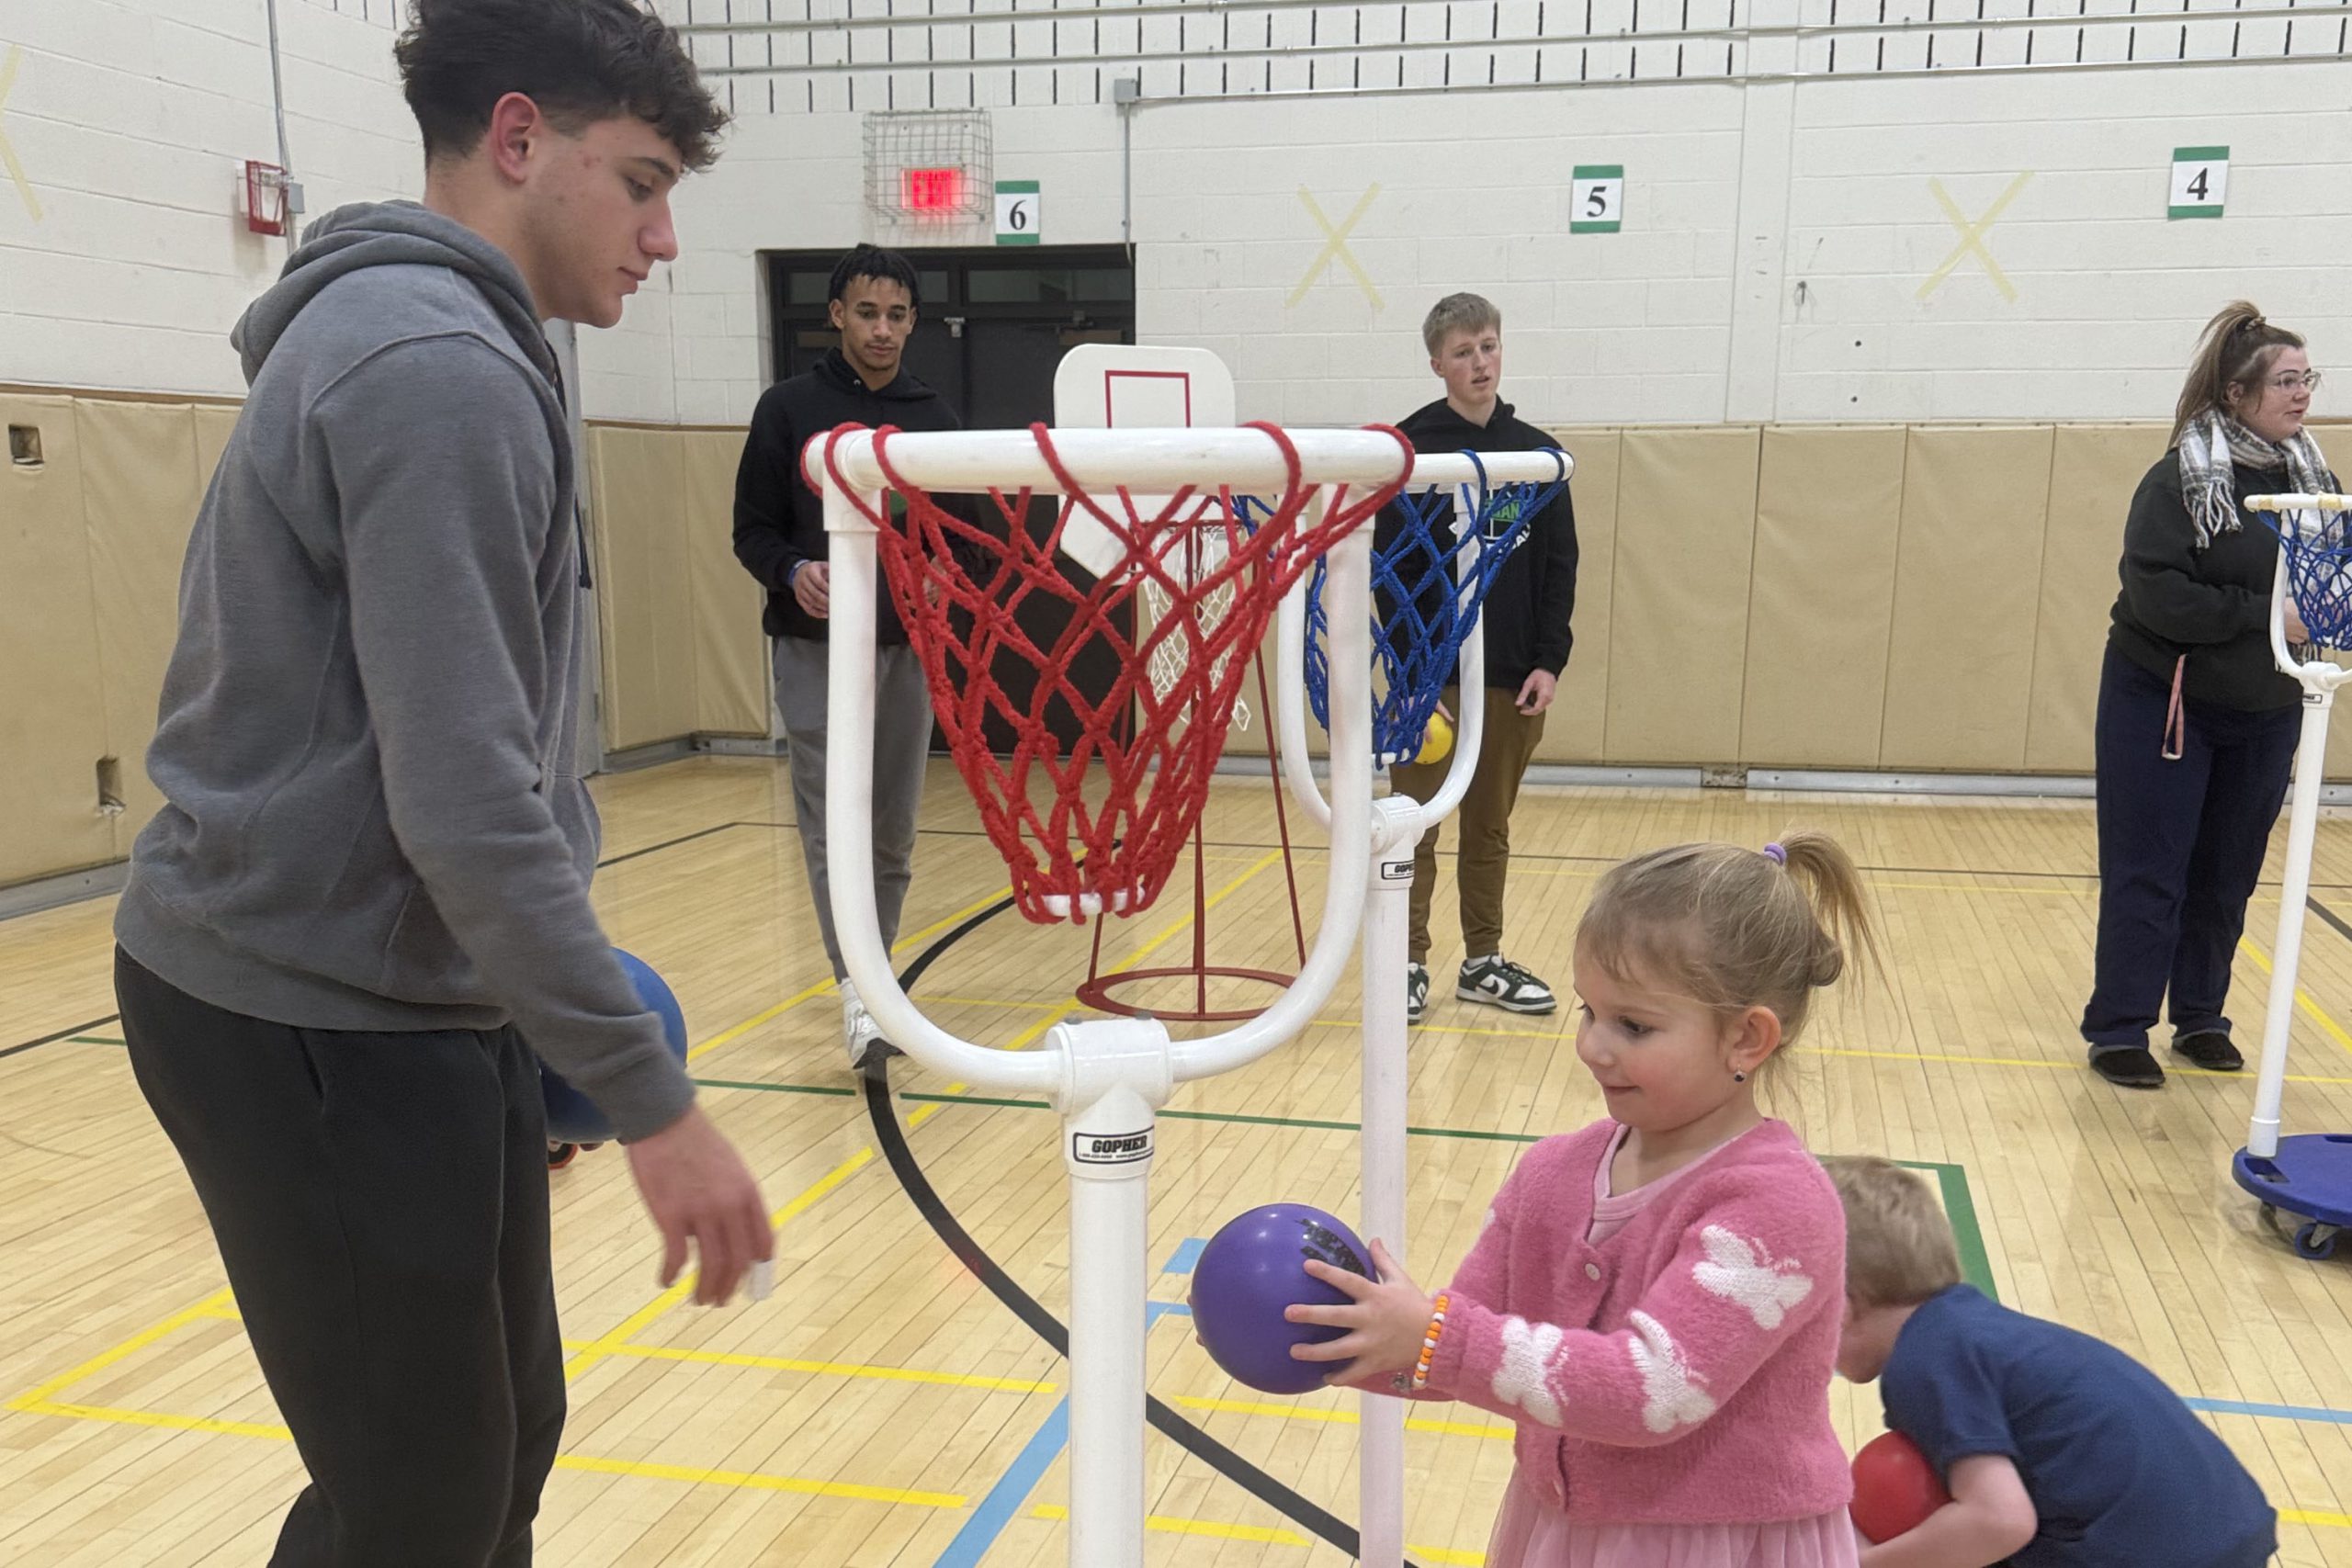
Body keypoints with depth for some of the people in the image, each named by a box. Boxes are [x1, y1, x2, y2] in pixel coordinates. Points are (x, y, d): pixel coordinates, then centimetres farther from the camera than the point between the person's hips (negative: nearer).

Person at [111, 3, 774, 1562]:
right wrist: (650, 1095, -21)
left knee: (500, 1438, 18)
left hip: (374, 996, 10)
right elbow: (465, 803, -26)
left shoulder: (415, 340, 13)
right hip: (318, 1025, -10)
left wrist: (541, 1019, 19)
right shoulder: (439, 364, -19)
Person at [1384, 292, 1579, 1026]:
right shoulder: (1409, 449, -4)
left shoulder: (1537, 452, 8)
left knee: (1490, 829, 12)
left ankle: (1483, 962, 22)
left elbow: (1560, 567, 8)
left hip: (1513, 677, 4)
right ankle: (1408, 964, 13)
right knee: (1416, 829, 2)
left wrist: (1549, 661, -2)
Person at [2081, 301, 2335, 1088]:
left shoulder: (2312, 477, 4)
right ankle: (2118, 1029, 6)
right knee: (2147, 873, -1)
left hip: (2266, 713, 6)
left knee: (2228, 876, 12)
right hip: (2165, 704, -5)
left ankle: (2201, 1017, 25)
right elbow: (2157, 593, -23)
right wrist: (2263, 615, -24)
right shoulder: (2179, 481, -14)